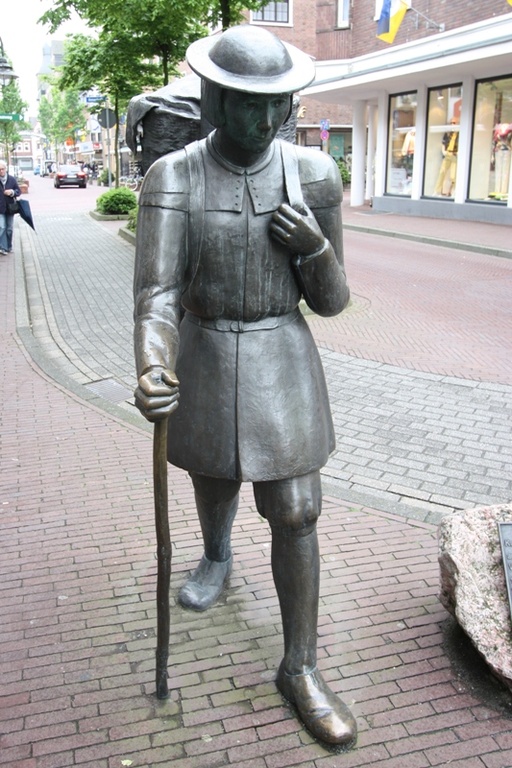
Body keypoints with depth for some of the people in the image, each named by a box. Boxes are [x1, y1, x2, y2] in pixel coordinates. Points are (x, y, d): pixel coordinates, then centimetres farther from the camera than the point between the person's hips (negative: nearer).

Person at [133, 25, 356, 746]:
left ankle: (300, 667, 16)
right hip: (203, 359, 1)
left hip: (283, 362, 0)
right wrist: (153, 369, -41)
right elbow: (157, 294, -20)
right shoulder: (172, 179, -11)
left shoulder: (313, 174, -7)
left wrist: (315, 247, -24)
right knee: (214, 479, 23)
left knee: (295, 513, -1)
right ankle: (217, 560, 57)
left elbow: (331, 300, -3)